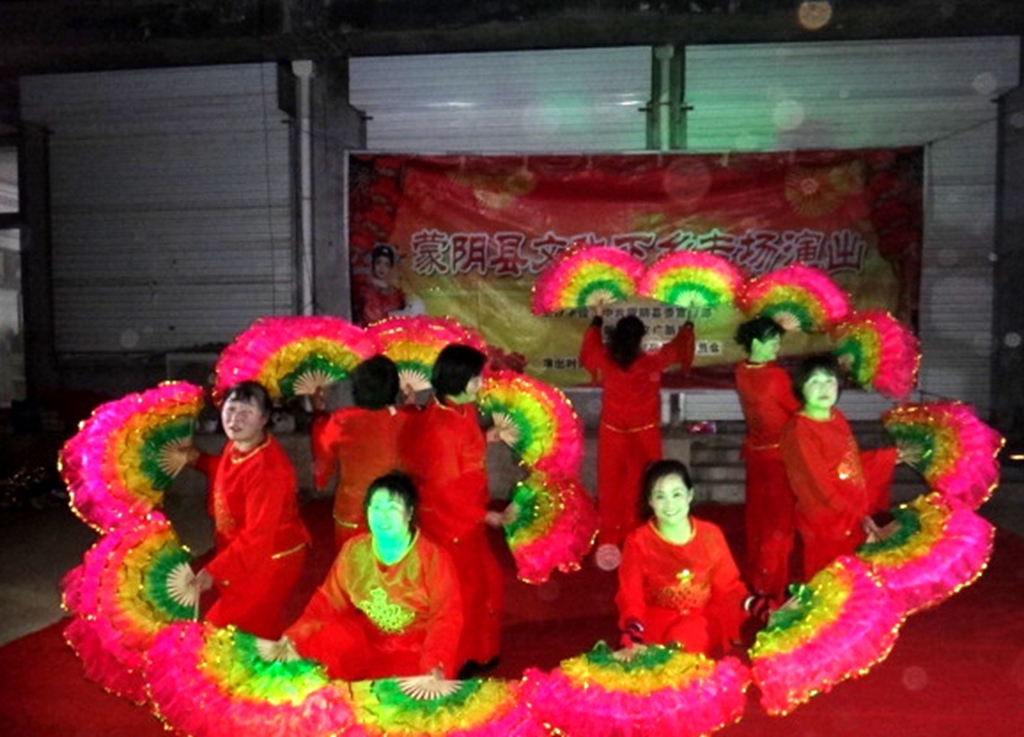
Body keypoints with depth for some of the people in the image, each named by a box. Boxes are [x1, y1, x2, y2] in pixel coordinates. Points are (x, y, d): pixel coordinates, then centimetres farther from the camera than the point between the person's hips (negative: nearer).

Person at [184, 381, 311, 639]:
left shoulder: (268, 468, -30)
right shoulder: (235, 446, -3)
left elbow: (258, 538, -31)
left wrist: (214, 571, -29)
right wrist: (198, 459, 9)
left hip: (270, 563, -9)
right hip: (243, 557, 9)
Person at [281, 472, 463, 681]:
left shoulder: (434, 558, -16)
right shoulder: (353, 550, -3)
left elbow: (447, 617, -18)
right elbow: (329, 599, 2)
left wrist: (435, 666, -33)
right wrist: (294, 637, -11)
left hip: (416, 650, -4)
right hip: (367, 640, 5)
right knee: (320, 640, -14)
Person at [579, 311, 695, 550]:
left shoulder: (605, 358, -12)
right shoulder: (651, 362, -18)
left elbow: (588, 350, 12)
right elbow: (678, 349, 1)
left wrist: (596, 320, 26)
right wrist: (688, 325, 20)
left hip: (612, 433, 2)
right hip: (643, 434, -2)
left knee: (611, 487, 12)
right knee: (639, 488, 11)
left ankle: (609, 539, 20)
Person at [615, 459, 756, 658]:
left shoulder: (711, 535, 0)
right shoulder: (638, 542, -5)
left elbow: (728, 586, 7)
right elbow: (631, 597, -4)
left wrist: (752, 604, -11)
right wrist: (633, 629, -22)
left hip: (703, 621, 2)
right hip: (656, 624, -1)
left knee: (688, 638, -30)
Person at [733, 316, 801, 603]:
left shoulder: (741, 372, -4)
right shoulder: (776, 376, -24)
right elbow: (796, 409, -13)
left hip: (754, 450, 7)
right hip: (779, 453, -7)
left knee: (757, 515, 19)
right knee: (780, 519, 6)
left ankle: (753, 576, 32)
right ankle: (772, 584, 14)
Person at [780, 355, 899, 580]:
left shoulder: (837, 418, 4)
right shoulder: (799, 432, -21)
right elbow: (820, 486, -21)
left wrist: (893, 456, 17)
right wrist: (861, 517, -20)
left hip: (854, 518, 8)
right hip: (826, 523, -8)